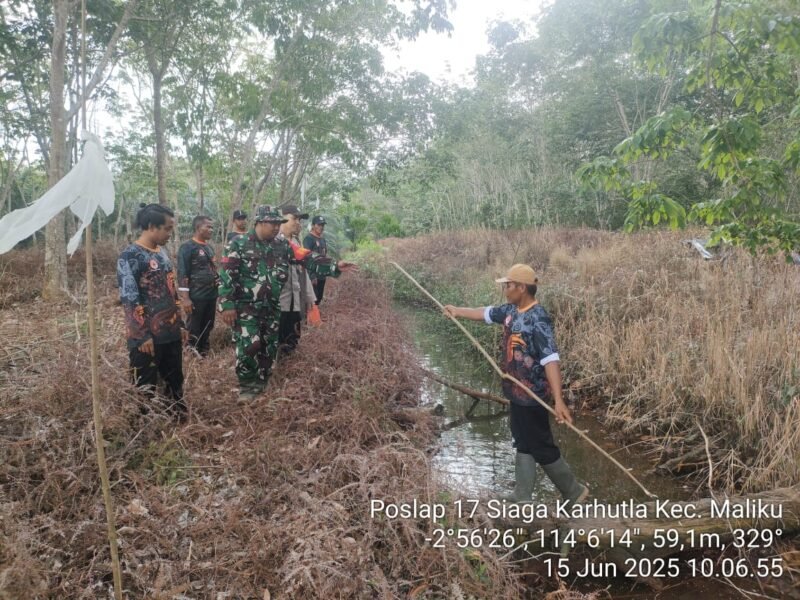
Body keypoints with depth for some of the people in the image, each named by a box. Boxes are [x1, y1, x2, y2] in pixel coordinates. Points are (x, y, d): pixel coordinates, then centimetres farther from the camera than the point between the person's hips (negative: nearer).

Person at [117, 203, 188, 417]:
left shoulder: (162, 252, 11)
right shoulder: (130, 256, -13)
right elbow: (130, 299, -16)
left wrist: (180, 324, 15)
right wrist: (143, 336, -18)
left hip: (171, 334, 8)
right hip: (147, 337, -8)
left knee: (175, 382, 17)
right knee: (145, 389, 4)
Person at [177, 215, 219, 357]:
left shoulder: (210, 247, 12)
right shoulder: (187, 247, -11)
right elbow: (182, 274, -15)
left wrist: (218, 284, 14)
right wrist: (185, 298, -19)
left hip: (211, 295, 7)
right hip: (196, 297, -7)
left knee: (207, 328, 15)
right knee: (194, 330, 4)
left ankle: (204, 353, 28)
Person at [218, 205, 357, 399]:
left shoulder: (282, 246, 6)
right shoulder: (239, 244, -8)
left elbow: (308, 259, 2)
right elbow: (226, 275, -12)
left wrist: (334, 267, -9)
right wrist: (227, 305, -17)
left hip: (272, 308, 6)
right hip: (246, 307, -5)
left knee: (269, 348, 11)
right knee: (249, 346, -12)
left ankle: (260, 387, 29)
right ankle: (247, 388, 8)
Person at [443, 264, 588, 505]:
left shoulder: (538, 319, -25)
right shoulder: (511, 310, 2)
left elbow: (550, 360, -32)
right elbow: (486, 313, 21)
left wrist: (558, 400, -38)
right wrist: (458, 311, 35)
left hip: (532, 394, -9)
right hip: (517, 391, 9)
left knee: (541, 447, 3)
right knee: (523, 444, 18)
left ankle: (574, 492, 21)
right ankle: (522, 498, 30)